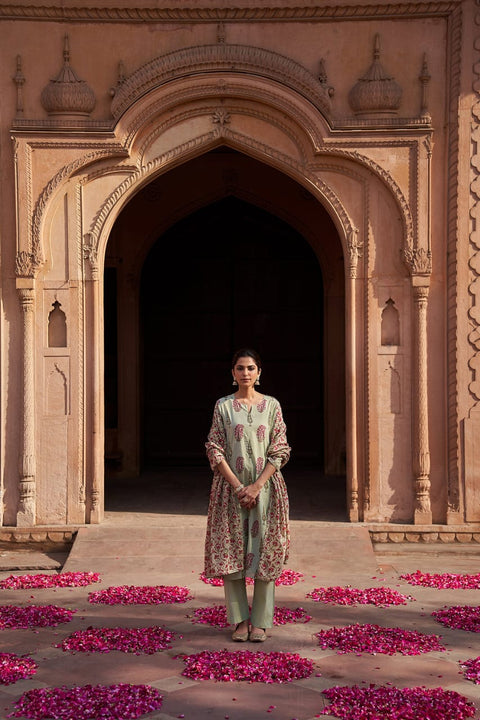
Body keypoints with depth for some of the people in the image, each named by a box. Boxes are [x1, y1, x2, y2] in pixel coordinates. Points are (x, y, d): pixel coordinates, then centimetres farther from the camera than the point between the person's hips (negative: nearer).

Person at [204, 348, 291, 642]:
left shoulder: (272, 405, 4)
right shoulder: (223, 406, 4)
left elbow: (279, 451, -1)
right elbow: (215, 450, -1)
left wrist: (257, 486, -11)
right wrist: (237, 486, -11)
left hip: (265, 488, 0)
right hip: (231, 486, 0)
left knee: (264, 551, 0)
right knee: (231, 551, 0)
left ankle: (261, 621, 9)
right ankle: (240, 620, 10)